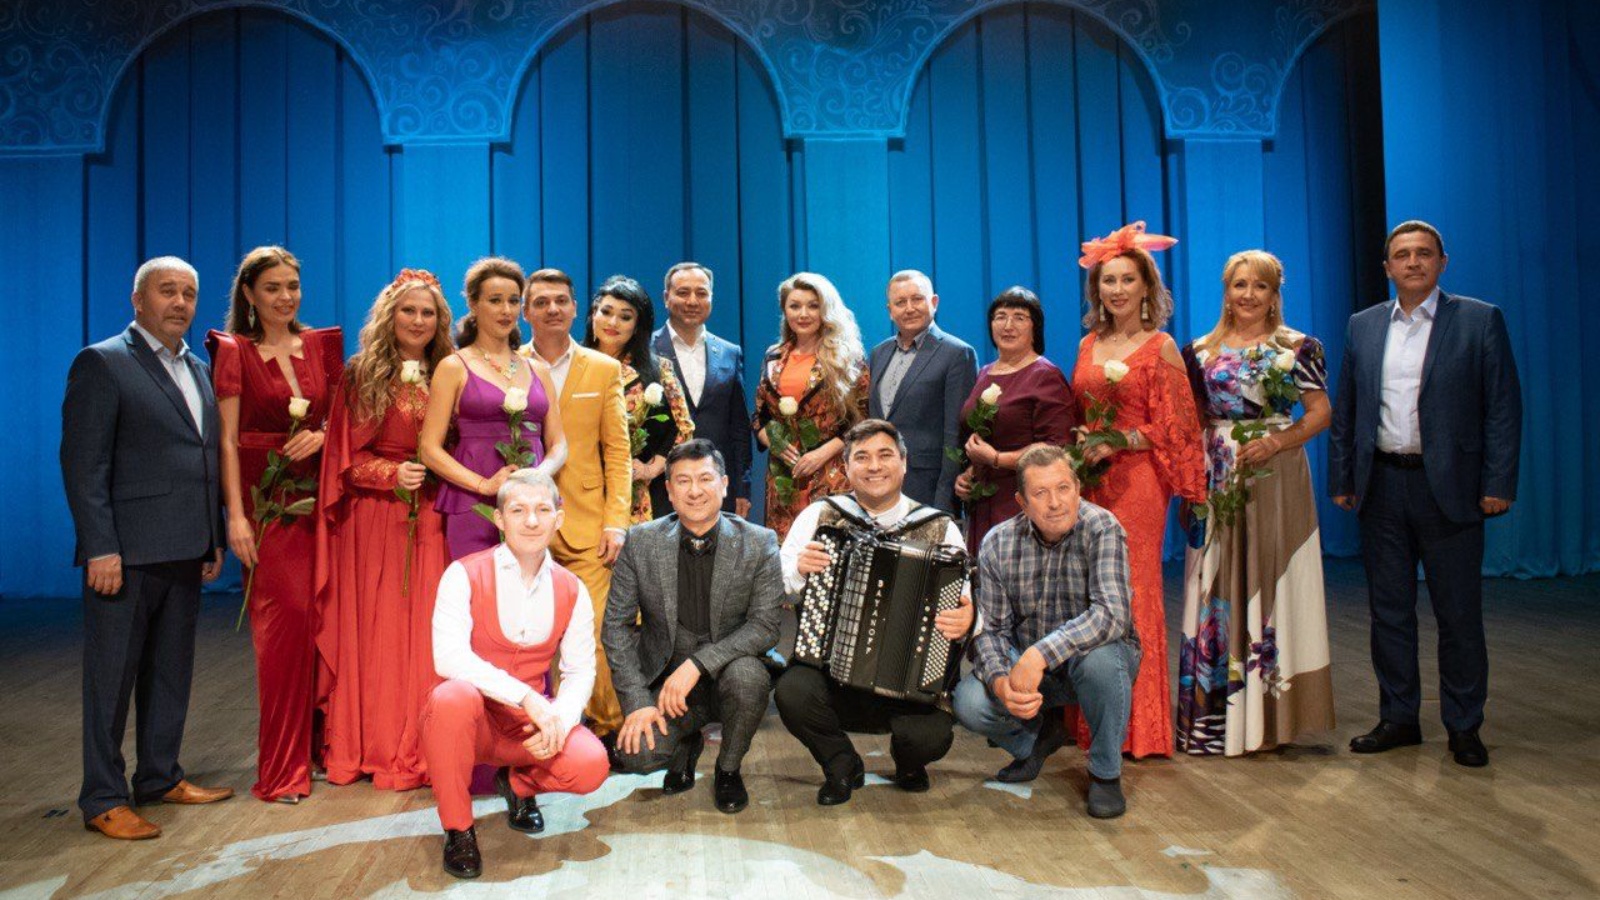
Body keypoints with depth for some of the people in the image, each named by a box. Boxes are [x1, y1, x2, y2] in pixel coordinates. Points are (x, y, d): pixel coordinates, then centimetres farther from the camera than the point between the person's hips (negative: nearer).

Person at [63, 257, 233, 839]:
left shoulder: (199, 372, 15)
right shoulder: (102, 363, -6)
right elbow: (83, 463, -11)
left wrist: (214, 539, 13)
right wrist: (100, 548, -17)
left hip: (184, 552, 7)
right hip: (127, 553, -7)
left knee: (171, 674, 15)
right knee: (112, 678, 3)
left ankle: (161, 777, 28)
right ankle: (103, 801, 13)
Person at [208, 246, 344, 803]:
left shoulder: (321, 345, 11)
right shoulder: (234, 351, 0)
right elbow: (227, 439, -5)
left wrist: (322, 435, -6)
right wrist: (236, 515, -12)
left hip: (318, 496, 4)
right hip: (267, 500, -4)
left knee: (321, 619, 2)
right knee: (286, 616, -9)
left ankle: (319, 743, 16)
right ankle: (281, 768, 0)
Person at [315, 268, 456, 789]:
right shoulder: (362, 375, 2)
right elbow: (345, 457, 1)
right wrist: (392, 475, -14)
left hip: (428, 521, 2)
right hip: (372, 517, -2)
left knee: (423, 630, 2)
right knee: (372, 633, 3)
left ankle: (417, 751, 11)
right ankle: (366, 747, 14)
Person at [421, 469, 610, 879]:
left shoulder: (572, 591, 1)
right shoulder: (464, 575, -11)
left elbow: (581, 671, -1)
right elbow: (448, 657, -25)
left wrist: (559, 720, -23)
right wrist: (528, 697, -33)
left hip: (533, 722, 3)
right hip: (471, 718, -3)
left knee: (590, 764, -23)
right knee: (454, 694, -37)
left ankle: (519, 783, 16)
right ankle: (457, 828, -12)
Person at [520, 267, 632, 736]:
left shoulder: (604, 370, 8)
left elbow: (618, 452, 6)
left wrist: (617, 521, -4)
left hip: (585, 524, 0)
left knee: (591, 635, -4)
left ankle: (609, 728, 12)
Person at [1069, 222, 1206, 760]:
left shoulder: (1160, 347, -2)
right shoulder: (1089, 344, 13)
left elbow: (1174, 428, -6)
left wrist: (1117, 442, -16)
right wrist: (1077, 445, 1)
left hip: (1136, 481, -5)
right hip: (1088, 480, 5)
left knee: (1132, 592, -3)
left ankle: (1139, 726, 8)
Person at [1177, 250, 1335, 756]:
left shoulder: (1297, 348, 3)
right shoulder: (1201, 351, 10)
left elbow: (1321, 412, -1)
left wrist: (1276, 442, -17)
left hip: (1276, 481, -2)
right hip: (1216, 482, 3)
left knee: (1271, 585, 0)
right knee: (1216, 594, 2)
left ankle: (1273, 715, 9)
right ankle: (1216, 715, 11)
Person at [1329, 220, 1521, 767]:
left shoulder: (1480, 321, 0)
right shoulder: (1363, 327, 9)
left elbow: (1503, 407, -2)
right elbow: (1344, 410, 11)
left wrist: (1498, 484, -9)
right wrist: (1341, 479, 5)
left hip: (1448, 487, -3)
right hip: (1382, 486, 3)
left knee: (1459, 614, 5)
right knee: (1389, 609, 10)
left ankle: (1463, 726, 18)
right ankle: (1398, 718, 21)